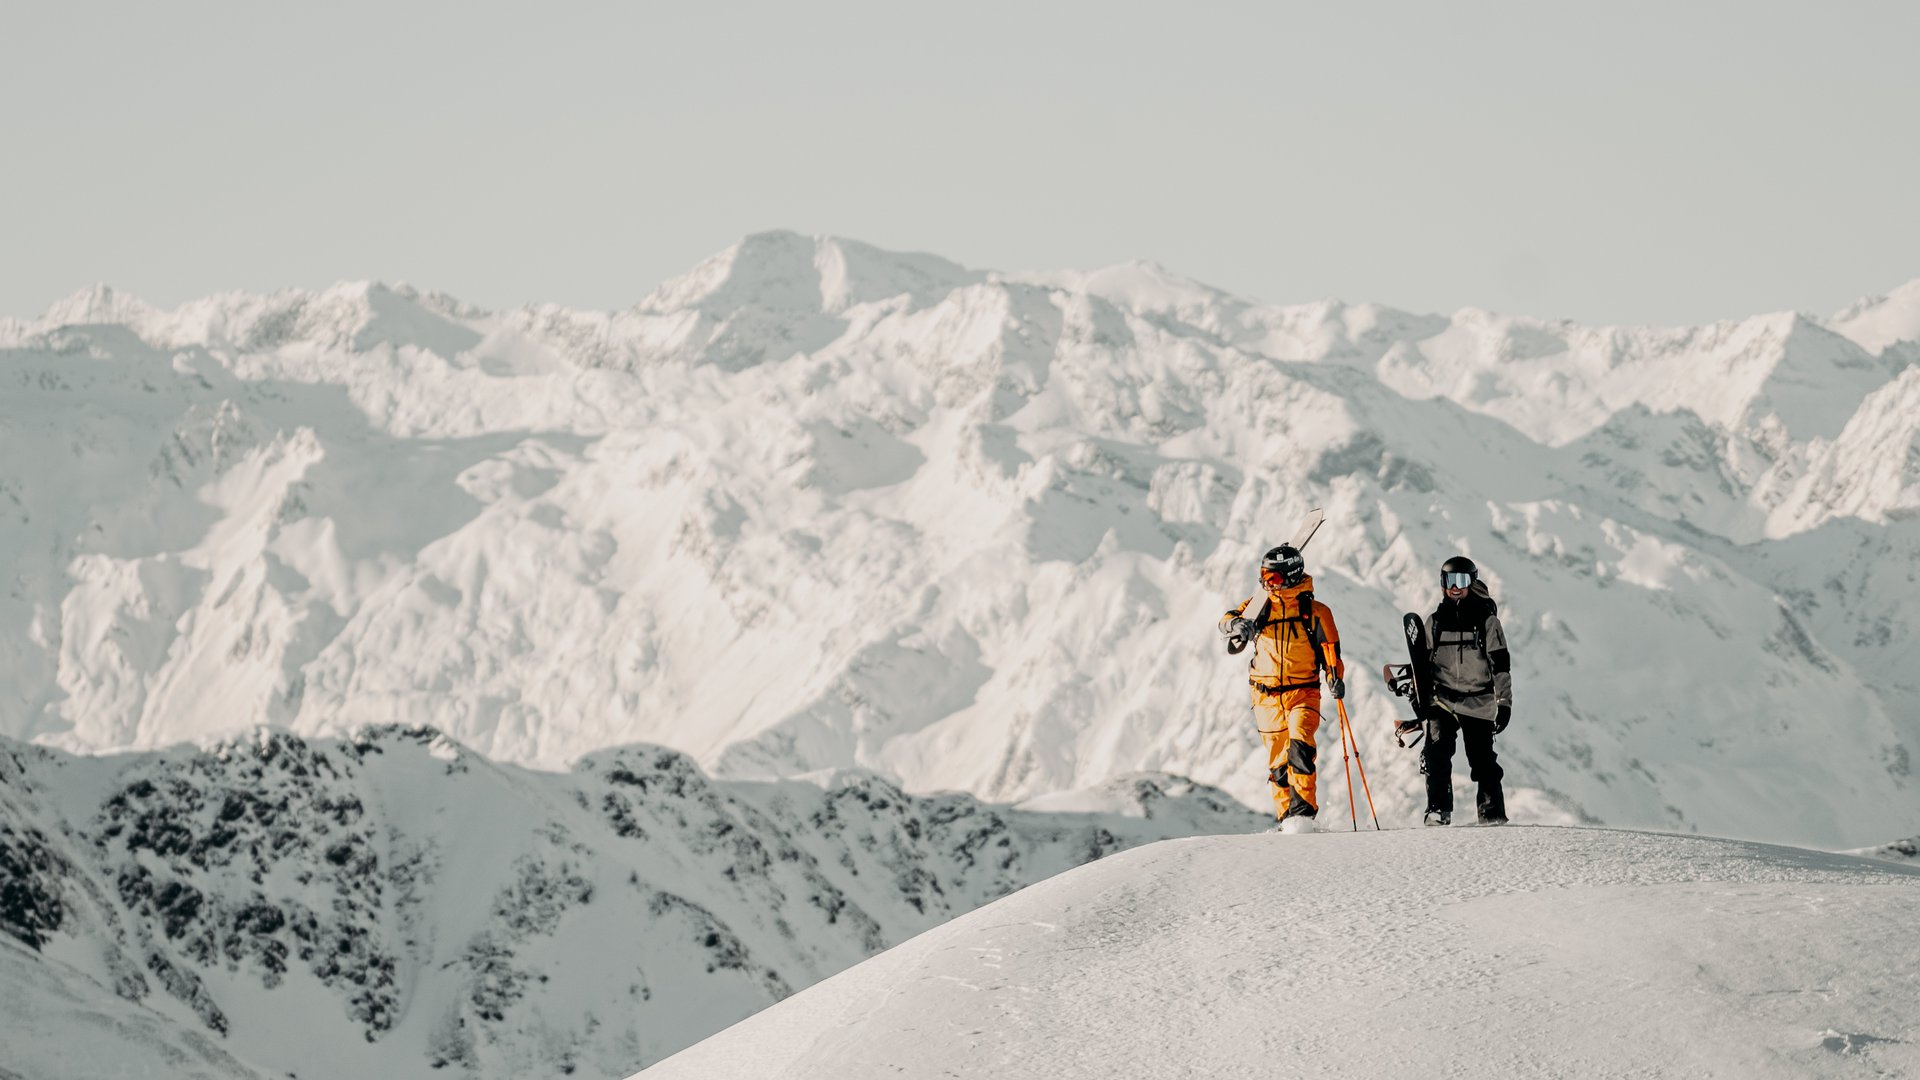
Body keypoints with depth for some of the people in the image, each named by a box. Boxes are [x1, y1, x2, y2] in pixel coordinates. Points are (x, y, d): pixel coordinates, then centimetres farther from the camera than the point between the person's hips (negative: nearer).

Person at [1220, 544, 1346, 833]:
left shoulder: (1316, 613, -2)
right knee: (1278, 763, 6)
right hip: (1267, 698, 3)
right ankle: (1287, 817, 16)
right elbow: (1228, 620, 2)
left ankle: (1303, 812, -25)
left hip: (1303, 693, -3)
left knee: (1299, 747, -24)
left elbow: (1331, 652, 1)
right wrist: (1237, 624, -22)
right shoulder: (1261, 606, 6)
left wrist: (1336, 678, -18)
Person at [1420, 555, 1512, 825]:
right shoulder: (1436, 622, 10)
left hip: (1478, 701, -2)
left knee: (1483, 760, -3)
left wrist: (1504, 702, -5)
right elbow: (1424, 662, 18)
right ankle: (1438, 810, -14)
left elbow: (1501, 666, 1)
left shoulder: (1486, 619, 1)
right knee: (1436, 754, -15)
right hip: (1442, 699, 2)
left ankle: (1493, 813, 5)